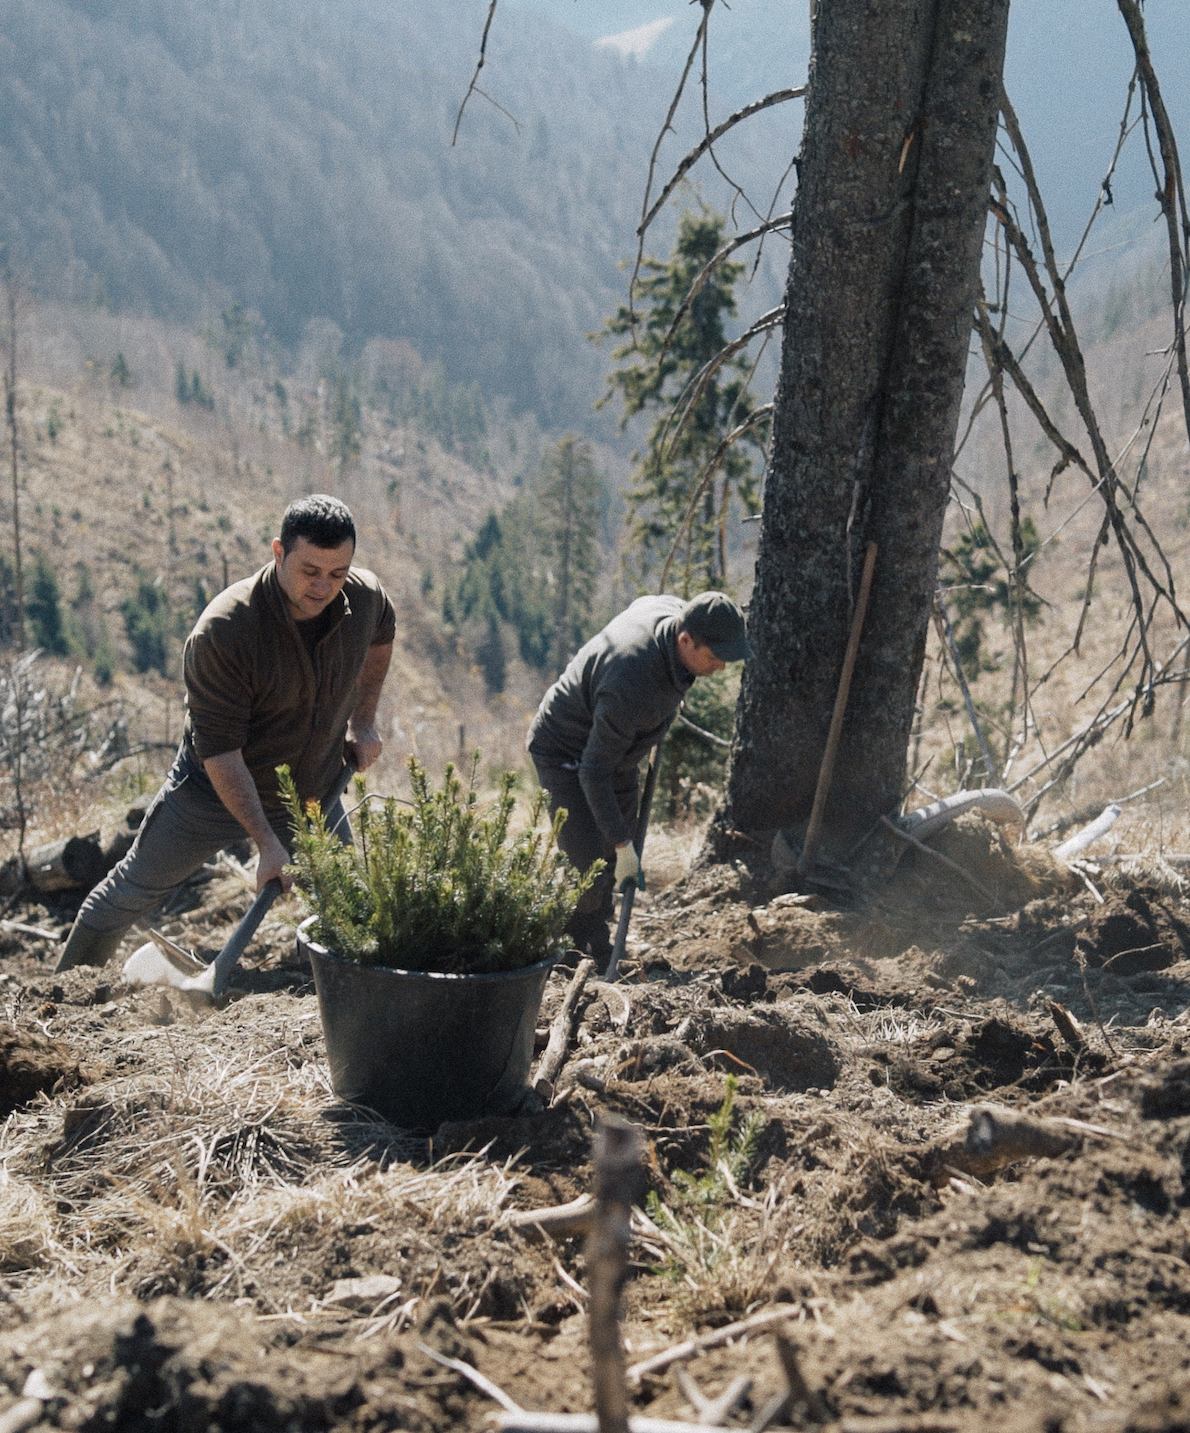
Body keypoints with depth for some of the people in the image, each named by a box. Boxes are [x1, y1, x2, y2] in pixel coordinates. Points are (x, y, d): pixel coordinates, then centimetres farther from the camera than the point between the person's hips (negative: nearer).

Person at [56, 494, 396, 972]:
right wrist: (267, 842, -33)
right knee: (131, 892, 12)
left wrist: (362, 721, 7)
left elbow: (381, 636, 12)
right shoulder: (222, 632, -33)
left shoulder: (365, 597, -17)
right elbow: (219, 750, -30)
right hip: (214, 788, -3)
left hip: (314, 791, 4)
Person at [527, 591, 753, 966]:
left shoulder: (676, 611, -18)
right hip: (565, 752, -9)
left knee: (615, 856, 12)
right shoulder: (632, 684, -42)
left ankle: (598, 949, 26)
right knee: (588, 864, -15)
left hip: (616, 744, 9)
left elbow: (639, 605, 11)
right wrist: (623, 844, -27)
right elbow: (594, 772, -32)